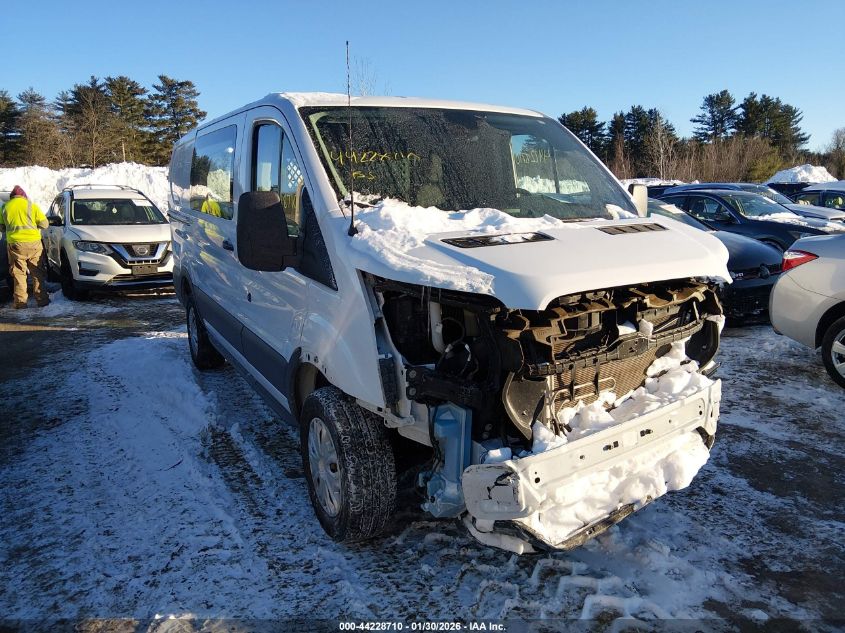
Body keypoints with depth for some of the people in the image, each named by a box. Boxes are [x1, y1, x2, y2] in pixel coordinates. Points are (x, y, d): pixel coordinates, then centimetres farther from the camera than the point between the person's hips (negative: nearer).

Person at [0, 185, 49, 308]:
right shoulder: (31, 205, 1)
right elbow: (44, 224, 1)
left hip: (14, 244, 1)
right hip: (33, 243, -1)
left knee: (18, 273, 5)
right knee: (38, 272, 7)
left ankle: (20, 301, 2)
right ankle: (42, 299, 4)